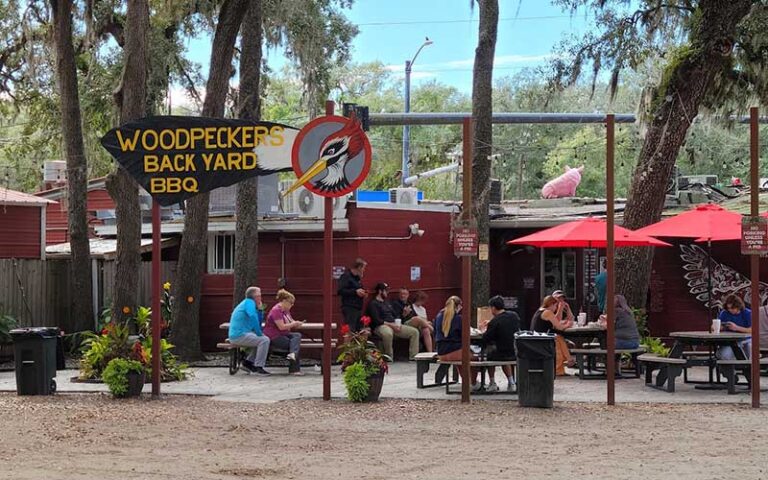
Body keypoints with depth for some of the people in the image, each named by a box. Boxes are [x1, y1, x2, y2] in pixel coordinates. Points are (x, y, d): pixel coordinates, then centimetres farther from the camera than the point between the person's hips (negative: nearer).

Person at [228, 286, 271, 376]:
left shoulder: (245, 303, 22)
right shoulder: (249, 302, -7)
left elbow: (258, 322, 22)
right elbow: (253, 317, -26)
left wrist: (260, 309, 10)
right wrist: (259, 333, -19)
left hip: (235, 336, 10)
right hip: (240, 335, -10)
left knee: (260, 340, 21)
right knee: (264, 340, -19)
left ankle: (248, 362, 16)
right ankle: (258, 367, -16)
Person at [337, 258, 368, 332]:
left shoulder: (357, 278, 20)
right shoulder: (346, 276, -8)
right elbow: (340, 291, -18)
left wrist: (363, 294, 11)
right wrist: (355, 291, -19)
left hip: (358, 308, 9)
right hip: (349, 309, -9)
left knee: (359, 331, 4)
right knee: (350, 331, -15)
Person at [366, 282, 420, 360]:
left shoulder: (387, 303, 25)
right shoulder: (373, 304, -1)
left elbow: (395, 316, 23)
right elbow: (376, 320, -12)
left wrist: (398, 324, 0)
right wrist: (391, 324, -18)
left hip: (394, 325, 8)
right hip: (381, 326, -8)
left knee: (414, 332, -5)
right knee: (388, 333, -44)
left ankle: (413, 357, -9)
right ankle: (389, 358, -30)